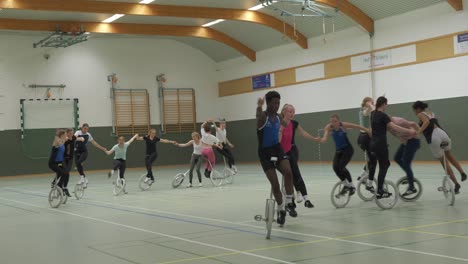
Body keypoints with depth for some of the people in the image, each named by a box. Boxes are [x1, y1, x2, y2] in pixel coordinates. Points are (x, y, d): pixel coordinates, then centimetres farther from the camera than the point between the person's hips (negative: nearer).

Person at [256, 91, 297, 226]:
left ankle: (289, 203, -10)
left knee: (288, 172, -23)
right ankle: (281, 210, 17)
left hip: (277, 148, 4)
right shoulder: (263, 116, -15)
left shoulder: (278, 117, 5)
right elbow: (259, 115, -42)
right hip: (265, 152, -4)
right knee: (275, 184, -3)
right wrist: (259, 107, -61)